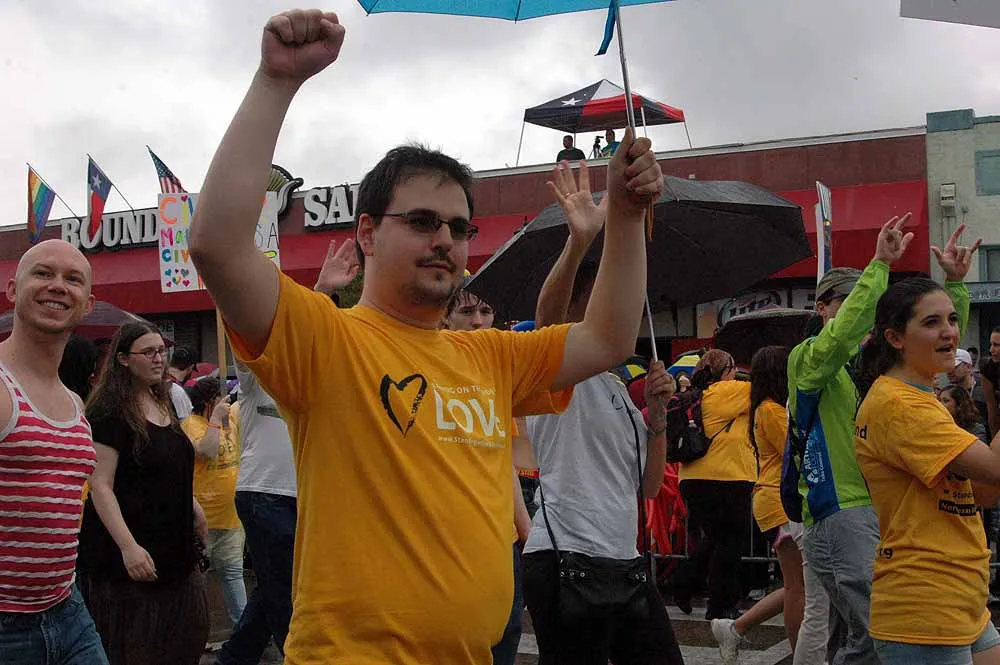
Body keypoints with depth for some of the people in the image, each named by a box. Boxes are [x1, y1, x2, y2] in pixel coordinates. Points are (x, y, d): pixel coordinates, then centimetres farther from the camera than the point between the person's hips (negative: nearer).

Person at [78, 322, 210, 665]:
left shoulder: (163, 404, 12)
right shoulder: (109, 411, -14)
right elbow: (101, 486, -20)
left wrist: (193, 508, 26)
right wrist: (128, 546, -27)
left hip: (173, 549, 8)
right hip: (129, 558, -8)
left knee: (189, 637, 11)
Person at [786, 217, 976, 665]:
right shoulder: (807, 357, -4)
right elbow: (841, 336, -26)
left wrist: (955, 282, 1)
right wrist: (880, 264, -29)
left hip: (884, 507, 8)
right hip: (841, 514, -8)